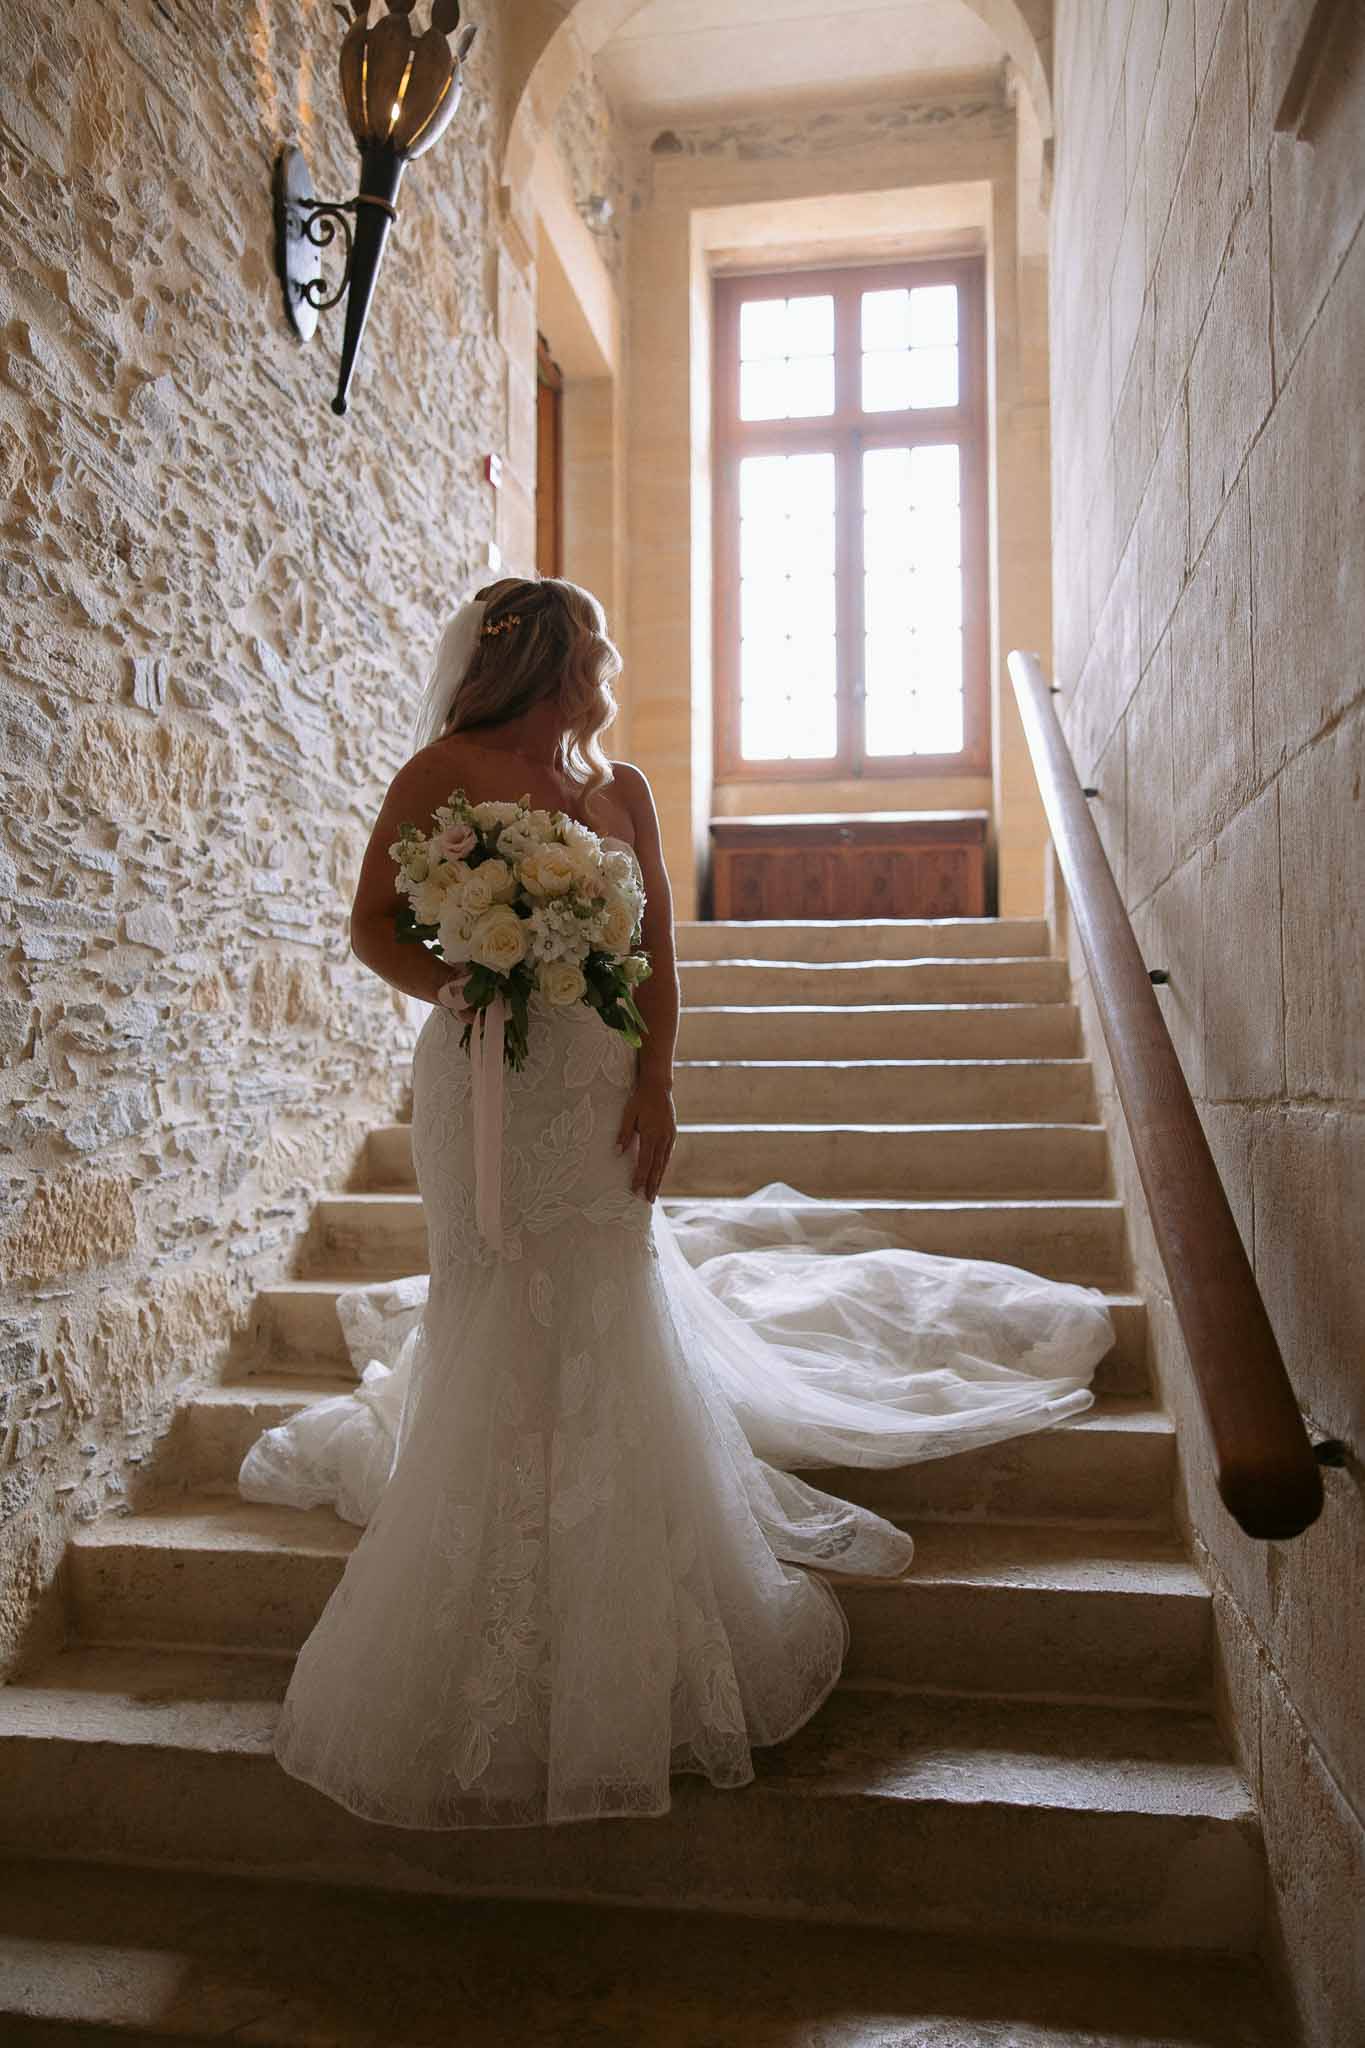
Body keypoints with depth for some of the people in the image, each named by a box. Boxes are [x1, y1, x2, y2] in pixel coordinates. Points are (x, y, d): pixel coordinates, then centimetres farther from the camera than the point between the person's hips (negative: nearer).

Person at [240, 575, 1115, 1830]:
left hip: (603, 1091, 4)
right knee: (506, 1334, 1)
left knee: (606, 1327, 10)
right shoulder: (447, 772, -2)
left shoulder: (621, 787, 12)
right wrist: (453, 987, -20)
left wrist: (655, 1080, -3)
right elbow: (374, 925, -3)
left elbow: (657, 952, 8)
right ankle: (500, 1672, 20)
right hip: (492, 1084, -4)